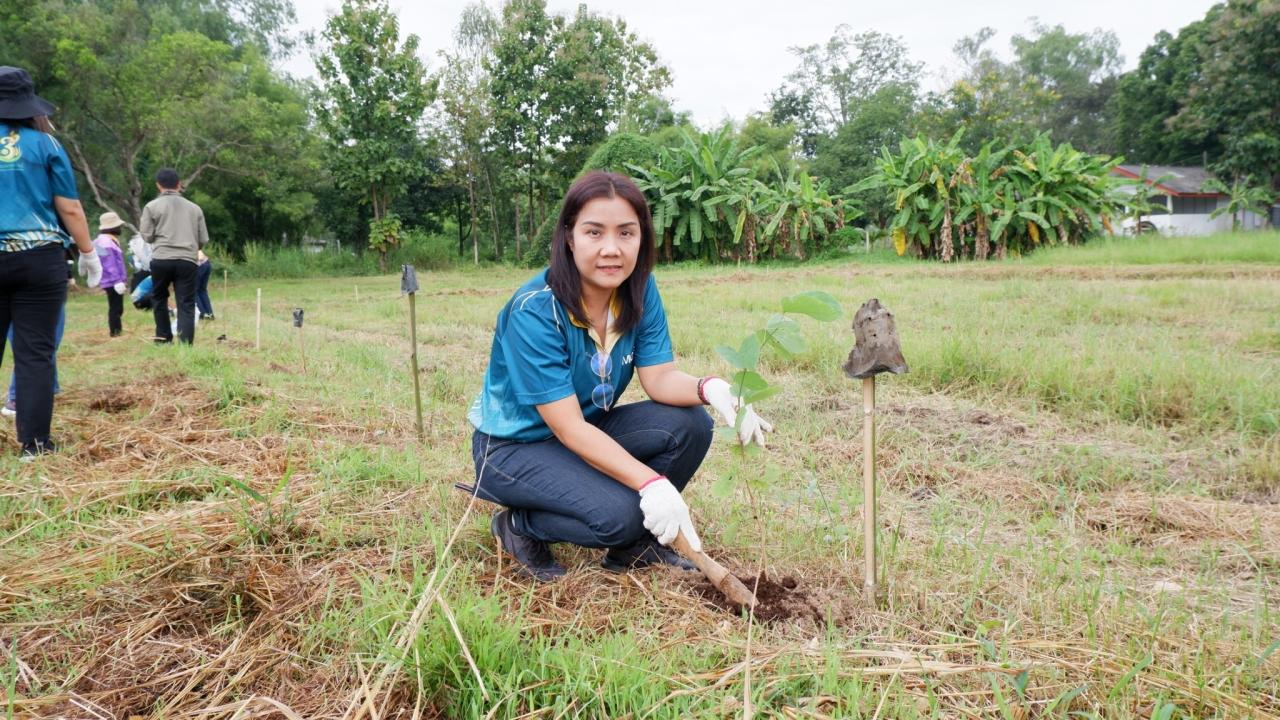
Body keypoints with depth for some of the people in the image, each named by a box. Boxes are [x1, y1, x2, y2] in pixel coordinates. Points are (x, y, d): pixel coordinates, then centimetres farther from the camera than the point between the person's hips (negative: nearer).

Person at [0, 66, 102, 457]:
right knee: (35, 352, 1)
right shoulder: (44, 143, 0)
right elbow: (69, 209, -1)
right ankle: (35, 442, 3)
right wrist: (88, 253, 10)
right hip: (39, 261, -2)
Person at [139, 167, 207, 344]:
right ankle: (185, 344, -11)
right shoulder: (194, 208, 10)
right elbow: (203, 239, 10)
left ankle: (164, 339, 26)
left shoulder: (152, 206, 3)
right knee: (186, 304, -1)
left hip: (161, 260, 0)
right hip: (187, 261, 1)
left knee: (160, 298, 21)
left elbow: (147, 236, 2)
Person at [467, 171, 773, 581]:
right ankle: (519, 528, 0)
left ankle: (634, 544, 3)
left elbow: (660, 378, -12)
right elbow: (568, 427, -29)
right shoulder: (533, 312, -28)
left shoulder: (640, 290, -9)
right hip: (515, 447, -6)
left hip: (589, 431, 6)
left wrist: (710, 388, -35)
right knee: (617, 512, -29)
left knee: (690, 424, -16)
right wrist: (651, 482, -37)